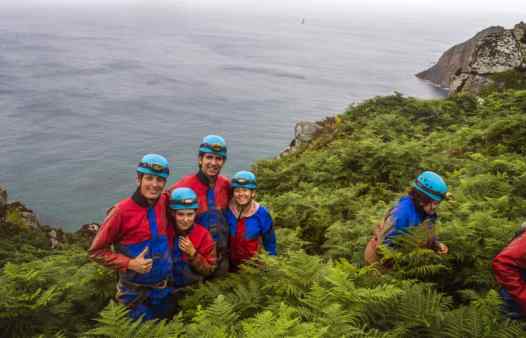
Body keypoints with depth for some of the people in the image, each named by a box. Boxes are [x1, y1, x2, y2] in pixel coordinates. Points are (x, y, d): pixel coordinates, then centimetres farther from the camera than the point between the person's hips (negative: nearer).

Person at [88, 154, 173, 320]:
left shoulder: (163, 202, -8)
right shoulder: (121, 211, -21)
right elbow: (96, 251, -14)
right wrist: (129, 264, -23)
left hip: (162, 287, 5)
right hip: (134, 292, -5)